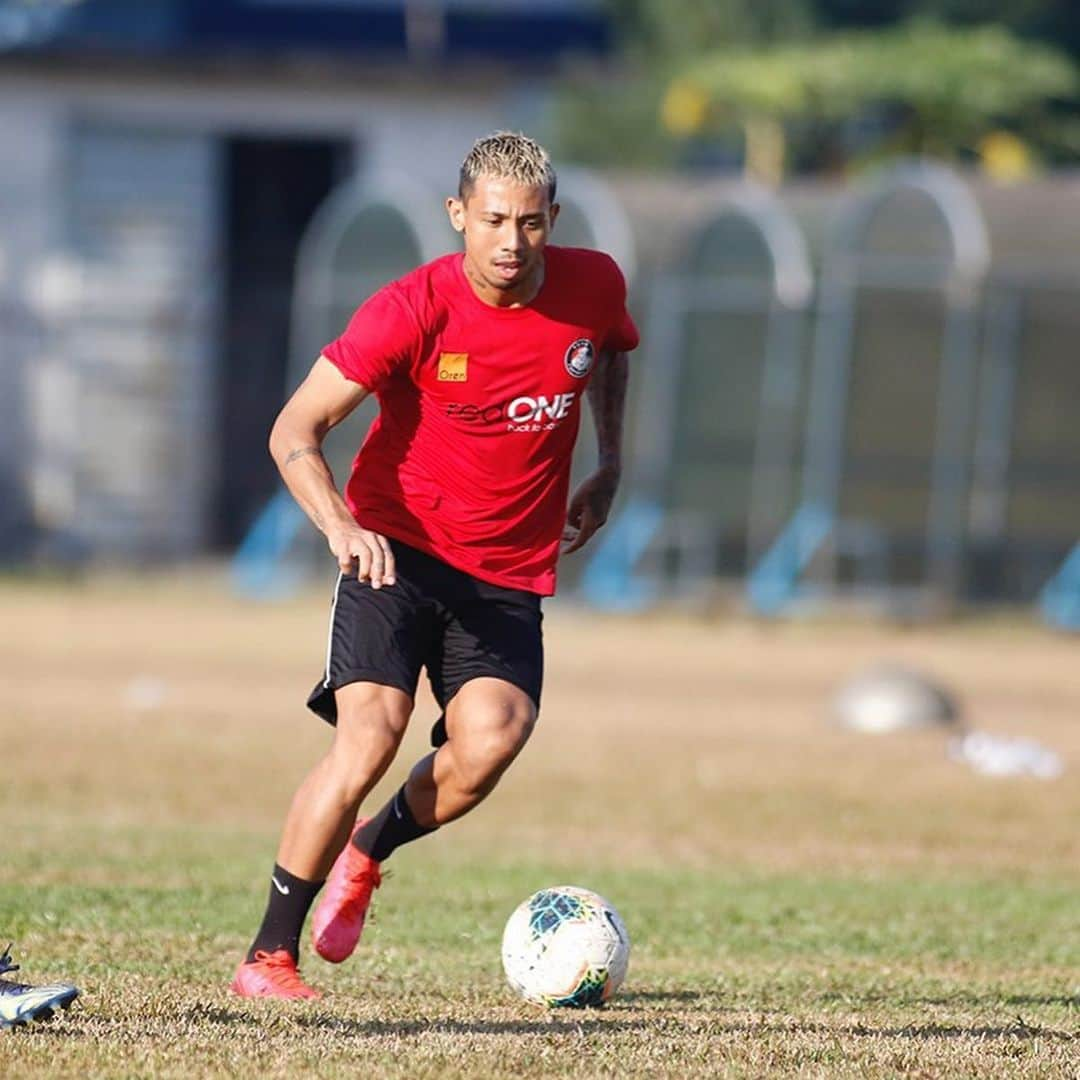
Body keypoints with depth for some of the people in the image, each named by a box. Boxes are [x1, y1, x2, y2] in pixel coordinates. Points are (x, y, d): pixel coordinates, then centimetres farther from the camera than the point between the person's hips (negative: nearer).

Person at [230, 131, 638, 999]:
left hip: (510, 572, 3)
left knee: (491, 739, -22)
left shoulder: (594, 287, -3)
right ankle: (268, 958, -10)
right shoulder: (413, 311, -15)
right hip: (398, 550, -3)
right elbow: (295, 431, -12)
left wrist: (608, 470, 17)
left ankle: (369, 851, 10)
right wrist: (343, 526, -29)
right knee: (371, 733, -22)